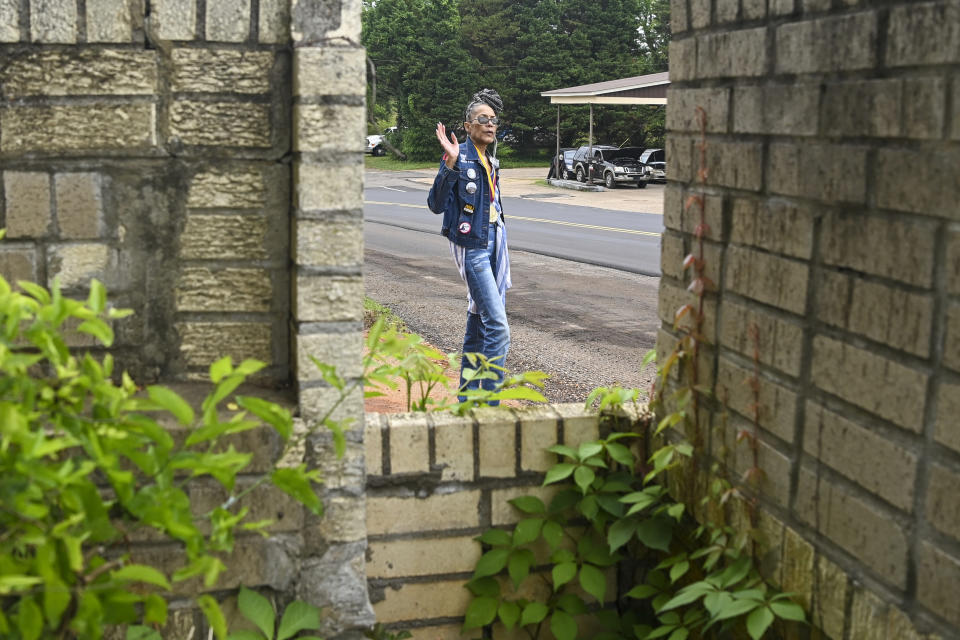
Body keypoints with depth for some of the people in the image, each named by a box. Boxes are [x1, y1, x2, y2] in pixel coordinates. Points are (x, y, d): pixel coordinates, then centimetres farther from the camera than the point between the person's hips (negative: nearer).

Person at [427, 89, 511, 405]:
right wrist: (450, 164, -30)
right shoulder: (460, 157, -11)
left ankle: (467, 397, 21)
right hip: (470, 247, -8)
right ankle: (490, 402, -9)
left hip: (492, 245, 8)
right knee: (498, 327, -14)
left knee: (479, 324, 12)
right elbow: (437, 204, -20)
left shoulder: (490, 161, 14)